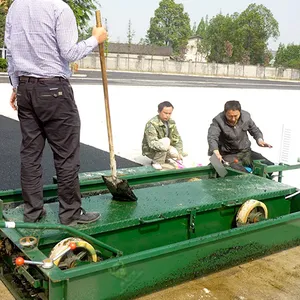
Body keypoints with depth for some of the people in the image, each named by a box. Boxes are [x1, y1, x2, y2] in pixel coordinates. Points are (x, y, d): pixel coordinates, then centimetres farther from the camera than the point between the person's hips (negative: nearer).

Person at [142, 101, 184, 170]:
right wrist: (168, 148, -43)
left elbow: (177, 139, 2)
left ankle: (166, 158, 16)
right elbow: (152, 143, -34)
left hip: (164, 148, 7)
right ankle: (157, 162, -17)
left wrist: (180, 153, -12)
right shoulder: (152, 124, -25)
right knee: (166, 141, -33)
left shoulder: (171, 123, -3)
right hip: (151, 150, -7)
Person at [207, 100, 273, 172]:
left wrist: (259, 139, -7)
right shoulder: (218, 121, -16)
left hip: (246, 152, 5)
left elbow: (254, 130, 16)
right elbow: (211, 137, -32)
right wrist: (216, 152, -51)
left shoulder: (246, 116, -2)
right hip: (228, 155, -5)